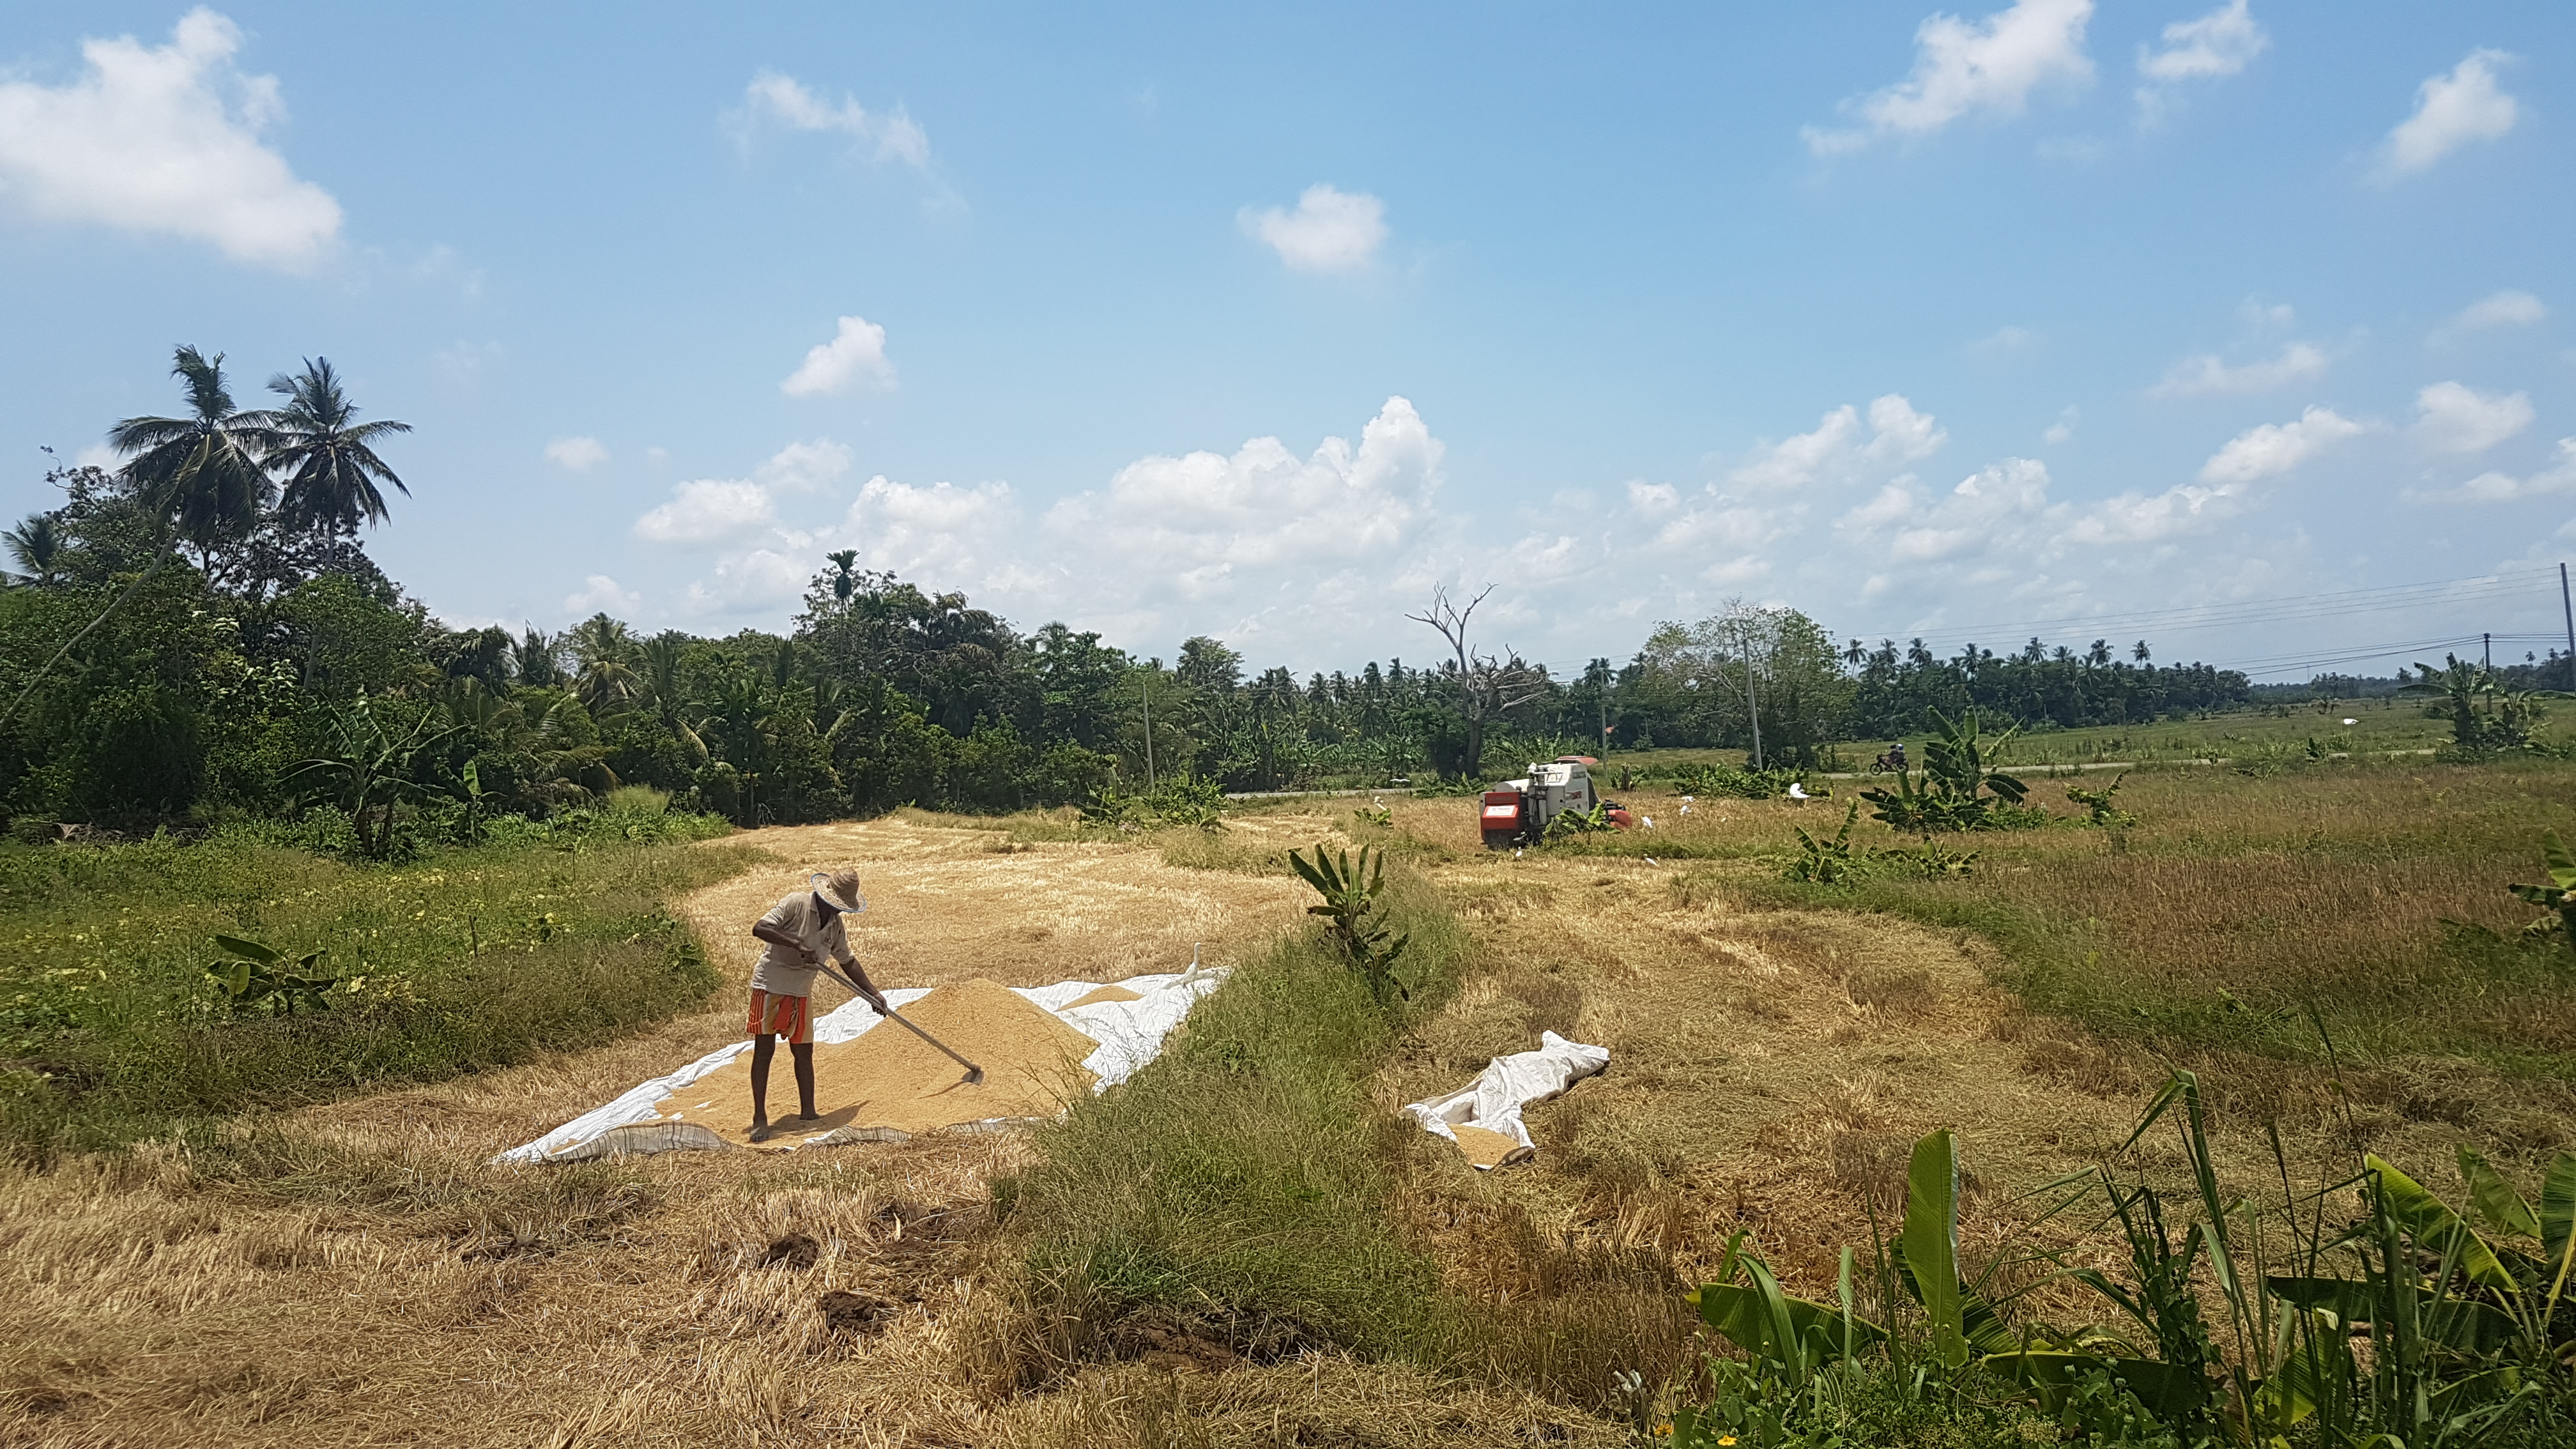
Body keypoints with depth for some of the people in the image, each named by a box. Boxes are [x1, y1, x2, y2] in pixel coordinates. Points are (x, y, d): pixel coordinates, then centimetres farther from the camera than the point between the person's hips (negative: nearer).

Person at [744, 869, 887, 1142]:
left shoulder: (836, 924, 5)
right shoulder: (795, 903, -14)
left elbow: (848, 961, 17)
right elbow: (760, 928, -23)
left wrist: (874, 993, 15)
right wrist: (798, 944, -29)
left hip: (801, 992, 6)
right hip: (770, 985, -6)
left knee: (804, 1052, 8)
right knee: (764, 1050, -3)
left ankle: (807, 1113, 18)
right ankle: (760, 1118, 3)